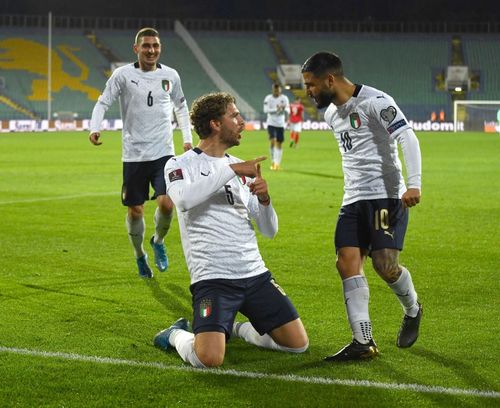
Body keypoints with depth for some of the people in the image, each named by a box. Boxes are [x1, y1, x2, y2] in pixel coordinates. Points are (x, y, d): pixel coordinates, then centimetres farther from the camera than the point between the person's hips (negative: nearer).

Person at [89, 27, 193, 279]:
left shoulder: (170, 76, 6)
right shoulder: (123, 75, -3)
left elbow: (180, 107, 20)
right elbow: (103, 103, -2)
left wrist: (187, 138, 13)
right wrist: (95, 128, -21)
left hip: (163, 153, 1)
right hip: (134, 154, -1)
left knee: (167, 204, -15)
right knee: (135, 210, 3)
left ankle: (158, 242, 16)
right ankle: (139, 255, 29)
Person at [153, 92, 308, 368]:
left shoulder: (239, 168, 15)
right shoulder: (180, 165, -1)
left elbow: (269, 230, 15)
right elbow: (184, 200, -27)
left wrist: (264, 200, -6)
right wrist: (232, 170, -21)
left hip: (255, 273, 6)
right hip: (212, 278, -6)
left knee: (298, 343, 1)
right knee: (209, 359, -25)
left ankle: (236, 329, 24)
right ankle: (177, 335, 8)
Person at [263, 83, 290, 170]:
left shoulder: (284, 98, 0)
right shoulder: (268, 98, -5)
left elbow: (288, 111, -2)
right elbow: (266, 110, -12)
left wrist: (284, 109, -25)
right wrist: (276, 109, -24)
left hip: (280, 124, 2)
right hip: (271, 123, -2)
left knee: (279, 144, 4)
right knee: (273, 141, -15)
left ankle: (278, 163, 11)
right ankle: (273, 161, -2)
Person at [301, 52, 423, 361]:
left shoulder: (375, 102, -12)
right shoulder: (332, 113, 15)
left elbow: (408, 138, -20)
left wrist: (414, 184, -29)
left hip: (387, 195, -8)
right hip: (353, 199, 8)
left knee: (385, 264, -15)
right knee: (347, 261, -7)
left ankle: (412, 310, 17)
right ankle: (363, 342, -7)